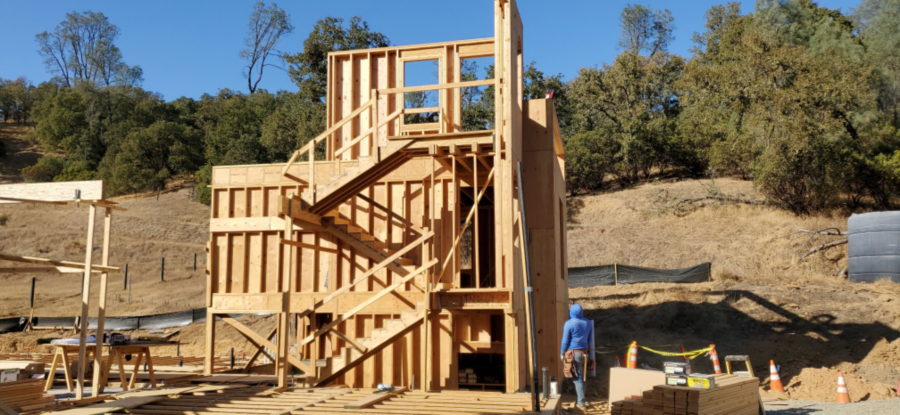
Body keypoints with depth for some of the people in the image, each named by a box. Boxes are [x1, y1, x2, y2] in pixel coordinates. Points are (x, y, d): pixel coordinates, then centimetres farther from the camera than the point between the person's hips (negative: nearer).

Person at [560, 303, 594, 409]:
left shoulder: (569, 324, -12)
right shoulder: (588, 323, 6)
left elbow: (565, 340, -9)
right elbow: (590, 340, 13)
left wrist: (562, 353, 4)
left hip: (572, 353, -5)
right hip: (584, 353, 5)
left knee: (577, 378, -2)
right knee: (582, 377, 14)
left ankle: (581, 402, -1)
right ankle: (580, 400, 21)